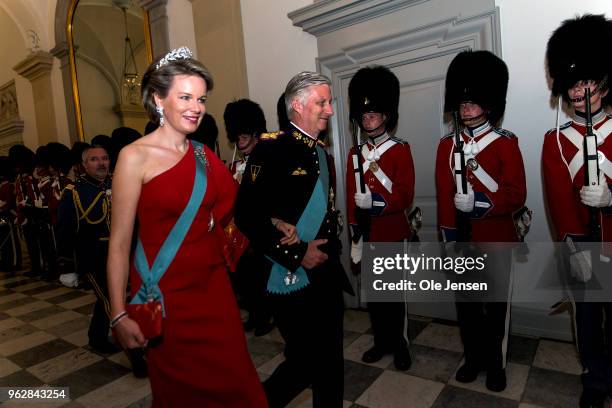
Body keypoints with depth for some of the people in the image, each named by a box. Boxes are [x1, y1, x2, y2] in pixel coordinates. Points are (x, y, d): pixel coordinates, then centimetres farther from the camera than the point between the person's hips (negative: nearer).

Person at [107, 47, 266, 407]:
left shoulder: (204, 155, 6)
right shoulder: (136, 157, -10)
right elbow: (120, 242, -11)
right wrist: (119, 314, -12)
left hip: (214, 289, 5)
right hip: (166, 295, -4)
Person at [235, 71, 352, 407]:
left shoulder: (322, 154, 12)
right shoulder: (271, 148, -12)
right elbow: (247, 215, -19)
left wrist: (328, 249, -2)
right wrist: (296, 254, -17)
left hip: (327, 276, 7)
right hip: (292, 280, -7)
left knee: (331, 363, 16)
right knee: (305, 363, 4)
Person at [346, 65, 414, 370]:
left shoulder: (401, 150, -6)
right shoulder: (355, 154, 7)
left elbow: (406, 198, -12)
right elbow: (351, 198, 6)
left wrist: (375, 202, -28)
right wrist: (355, 236, 2)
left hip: (394, 235, -4)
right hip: (368, 235, 4)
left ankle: (401, 345, 26)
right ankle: (382, 341, 31)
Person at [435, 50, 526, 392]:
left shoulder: (506, 143, -4)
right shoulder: (447, 145, 4)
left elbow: (517, 196, -9)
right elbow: (444, 196, 1)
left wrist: (480, 204, -26)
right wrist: (449, 239, -4)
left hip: (496, 239, -2)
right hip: (462, 239, 3)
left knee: (496, 303, 11)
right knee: (466, 302, 12)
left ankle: (496, 363, 30)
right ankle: (474, 358, 32)